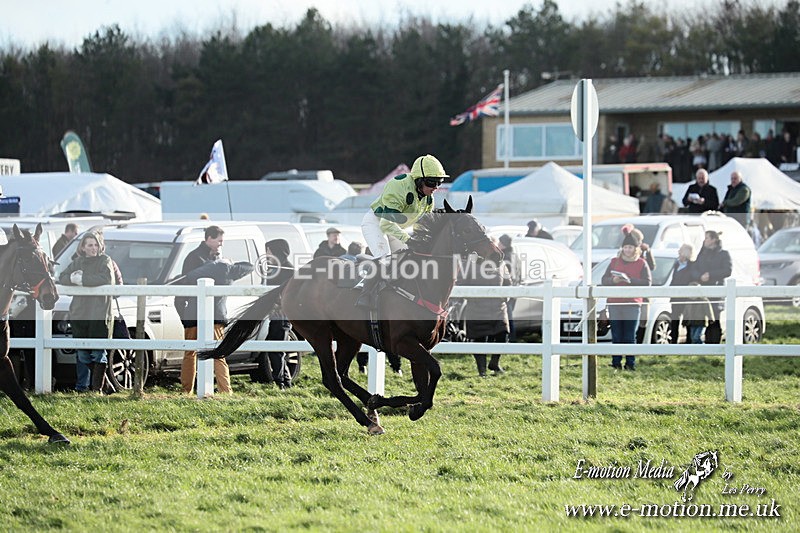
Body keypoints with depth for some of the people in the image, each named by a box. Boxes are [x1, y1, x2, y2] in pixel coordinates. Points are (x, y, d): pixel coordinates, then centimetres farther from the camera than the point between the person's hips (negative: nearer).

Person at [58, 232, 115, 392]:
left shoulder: (105, 261, 1)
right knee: (82, 355, 9)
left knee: (98, 354, -5)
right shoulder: (77, 263, 15)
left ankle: (97, 389, -1)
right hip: (79, 314, 4)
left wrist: (82, 279, -14)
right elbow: (62, 278, 8)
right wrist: (73, 278, -14)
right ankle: (81, 388, 15)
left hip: (99, 313, -4)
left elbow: (105, 279, -16)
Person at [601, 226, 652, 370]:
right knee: (616, 336, 1)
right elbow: (604, 279, 11)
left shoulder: (641, 263, 5)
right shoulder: (615, 262, 13)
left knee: (630, 337, -2)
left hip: (633, 304, -2)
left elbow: (647, 282, -4)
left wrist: (631, 280, -17)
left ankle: (630, 363, 2)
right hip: (614, 303, 2)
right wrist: (613, 280, -11)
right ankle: (616, 363, 6)